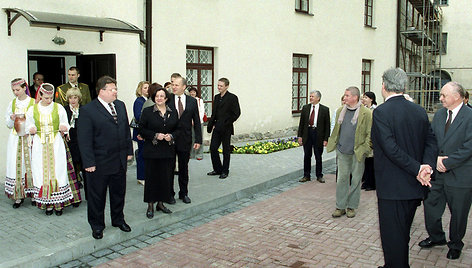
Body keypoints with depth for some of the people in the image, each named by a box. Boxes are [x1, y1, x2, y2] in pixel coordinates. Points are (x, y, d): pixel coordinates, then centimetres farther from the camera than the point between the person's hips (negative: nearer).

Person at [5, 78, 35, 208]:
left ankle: (33, 194, 9)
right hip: (15, 139, 3)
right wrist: (11, 119, -7)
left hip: (29, 138, -3)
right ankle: (18, 196, 8)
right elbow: (9, 125, 13)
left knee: (30, 165, -1)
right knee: (16, 165, 1)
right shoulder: (12, 103, 10)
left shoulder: (33, 103, -3)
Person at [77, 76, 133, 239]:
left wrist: (129, 151, 10)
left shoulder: (120, 106, 7)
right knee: (97, 195, 9)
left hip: (120, 161, 6)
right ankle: (97, 226, 26)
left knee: (119, 192, 18)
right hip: (99, 163, -5)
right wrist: (89, 162, -16)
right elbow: (84, 139, -14)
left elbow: (126, 130, 14)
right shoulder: (87, 110, -13)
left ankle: (118, 220, 37)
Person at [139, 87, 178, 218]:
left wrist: (171, 136, -7)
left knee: (166, 176, 6)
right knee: (152, 176, 1)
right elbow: (141, 129, -3)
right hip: (152, 150, -3)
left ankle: (160, 203, 22)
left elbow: (178, 129, 13)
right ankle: (150, 205, 13)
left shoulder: (173, 112, 7)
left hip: (168, 150, 3)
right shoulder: (147, 111, -2)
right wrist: (155, 136, -15)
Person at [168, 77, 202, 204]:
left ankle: (183, 193, 26)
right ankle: (169, 194, 20)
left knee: (184, 168, 12)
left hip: (185, 140, 1)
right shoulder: (168, 100, -2)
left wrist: (198, 140, 0)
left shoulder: (192, 101, 2)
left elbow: (196, 122, 4)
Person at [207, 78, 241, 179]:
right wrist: (211, 124, 5)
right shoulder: (216, 97, 12)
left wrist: (226, 124, -12)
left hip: (226, 129, -6)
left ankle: (225, 171, 17)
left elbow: (236, 113, -11)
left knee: (226, 150, 5)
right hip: (217, 128, 6)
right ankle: (217, 169, 19)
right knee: (213, 148, 4)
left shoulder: (232, 98, -8)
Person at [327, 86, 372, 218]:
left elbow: (369, 134, -5)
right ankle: (340, 206, 14)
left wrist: (365, 149, -11)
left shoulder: (366, 113, -7)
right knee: (342, 178, 7)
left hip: (357, 152, -4)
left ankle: (351, 206, 18)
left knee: (356, 180, 6)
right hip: (342, 151, 4)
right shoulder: (340, 111, 9)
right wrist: (333, 144, 12)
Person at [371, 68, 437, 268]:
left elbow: (391, 148, -23)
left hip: (392, 186, -7)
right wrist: (426, 165, -10)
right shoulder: (419, 111, 5)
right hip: (414, 186, 7)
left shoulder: (381, 112, -16)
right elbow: (431, 141, 3)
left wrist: (417, 169, -17)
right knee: (403, 231, 22)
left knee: (392, 234, 5)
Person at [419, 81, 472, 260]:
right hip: (437, 172, 6)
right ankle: (436, 237, 35)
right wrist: (436, 159, -9)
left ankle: (455, 245, 30)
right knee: (431, 205, 13)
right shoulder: (439, 114, 7)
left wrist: (447, 162, -16)